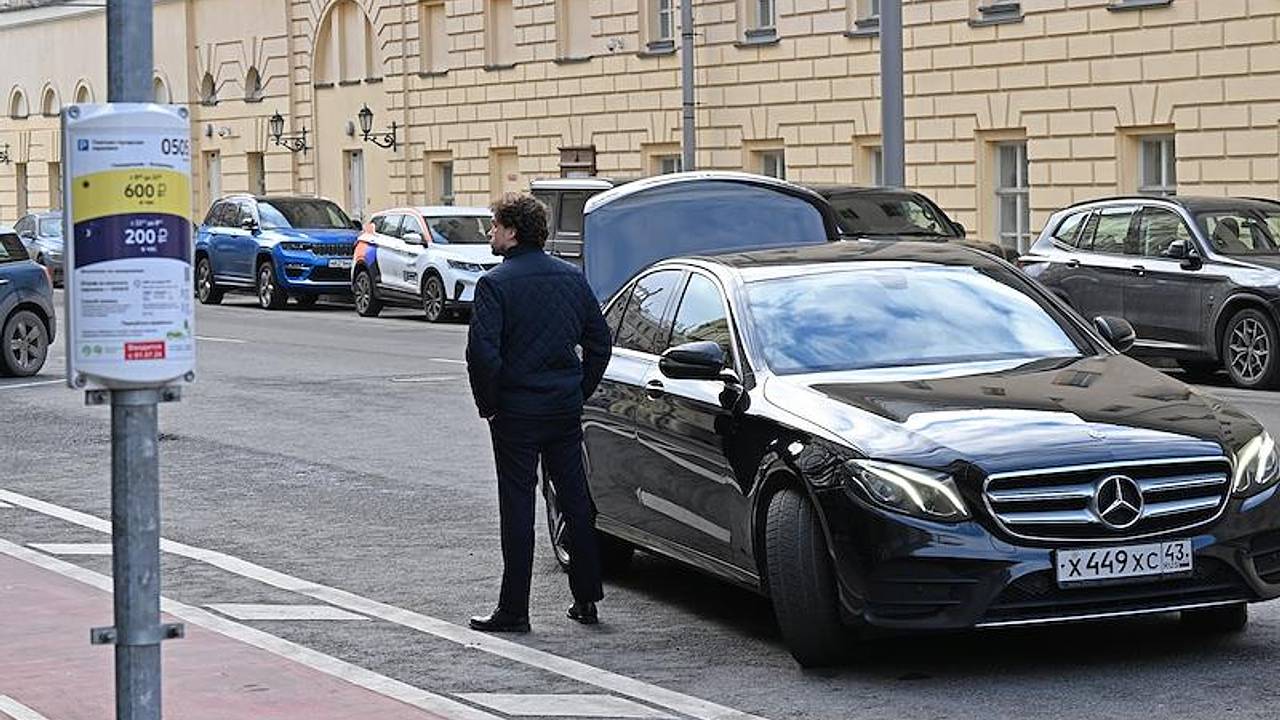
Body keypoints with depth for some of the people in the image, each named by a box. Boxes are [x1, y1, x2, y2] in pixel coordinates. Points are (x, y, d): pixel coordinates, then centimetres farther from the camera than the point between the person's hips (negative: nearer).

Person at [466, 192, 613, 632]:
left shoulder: (495, 284, -12)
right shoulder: (572, 278, 7)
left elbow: (482, 352, -19)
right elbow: (599, 341, 10)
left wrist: (488, 403, -5)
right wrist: (580, 391, 16)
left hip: (517, 412, -5)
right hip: (566, 410, 5)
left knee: (517, 507, -1)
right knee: (575, 501, 13)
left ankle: (513, 610, 2)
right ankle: (587, 600, 18)